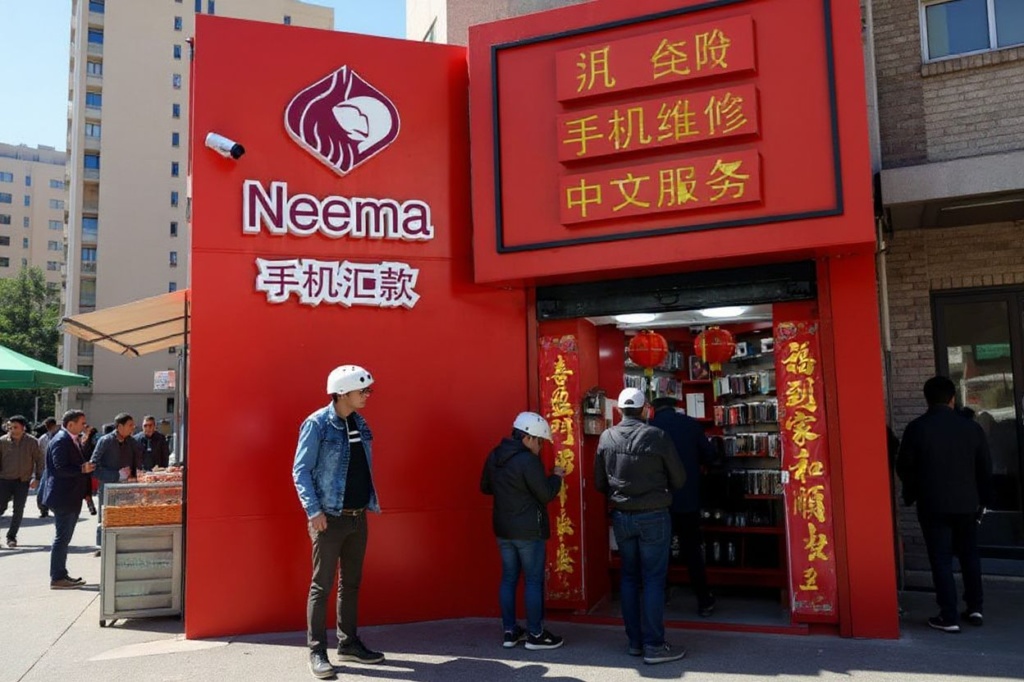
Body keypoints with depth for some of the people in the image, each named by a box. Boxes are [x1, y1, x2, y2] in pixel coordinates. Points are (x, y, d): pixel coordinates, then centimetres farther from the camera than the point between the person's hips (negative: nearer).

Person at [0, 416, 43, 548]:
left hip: (23, 481, 0)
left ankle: (11, 537, 15)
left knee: (18, 510, 3)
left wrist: (37, 478, -2)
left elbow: (39, 460, 2)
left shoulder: (32, 442, -5)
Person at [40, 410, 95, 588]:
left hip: (72, 497, 10)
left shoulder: (73, 440, 13)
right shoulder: (60, 441, -17)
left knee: (64, 538, 16)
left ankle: (61, 575, 24)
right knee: (62, 538, -4)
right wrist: (82, 469, -27)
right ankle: (57, 578, 3)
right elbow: (60, 468, -24)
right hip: (63, 498, -10)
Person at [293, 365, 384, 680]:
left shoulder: (360, 423, 8)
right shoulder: (317, 424, -12)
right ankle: (317, 651, 11)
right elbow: (300, 471, -12)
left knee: (351, 582, 15)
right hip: (330, 518, -7)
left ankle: (348, 643, 26)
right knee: (322, 585, 1)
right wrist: (313, 510, -19)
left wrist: (371, 501, 9)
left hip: (358, 517, 7)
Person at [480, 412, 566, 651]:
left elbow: (485, 487, 16)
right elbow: (546, 495, -15)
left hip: (503, 528, 8)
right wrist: (556, 477, 1)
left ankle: (510, 631, 20)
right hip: (529, 530, -7)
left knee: (509, 578, 13)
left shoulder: (494, 456, 6)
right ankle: (535, 634, 10)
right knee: (534, 581, 3)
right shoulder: (528, 460, -19)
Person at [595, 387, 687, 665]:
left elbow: (599, 483, 7)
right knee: (653, 579, 2)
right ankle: (654, 645, 6)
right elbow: (679, 479, -2)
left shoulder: (606, 438, -3)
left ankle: (635, 641, 20)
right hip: (653, 516, -4)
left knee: (629, 577, 13)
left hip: (621, 517, 4)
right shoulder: (657, 436, -13)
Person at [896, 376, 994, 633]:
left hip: (932, 505, -3)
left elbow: (904, 467, -4)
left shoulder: (916, 428, -10)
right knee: (969, 555, 20)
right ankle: (976, 607, 27)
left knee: (941, 560, 2)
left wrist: (911, 494, 14)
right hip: (967, 502, 3)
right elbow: (986, 467, 6)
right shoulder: (971, 427, -1)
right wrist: (983, 500, 17)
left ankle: (949, 617, 3)